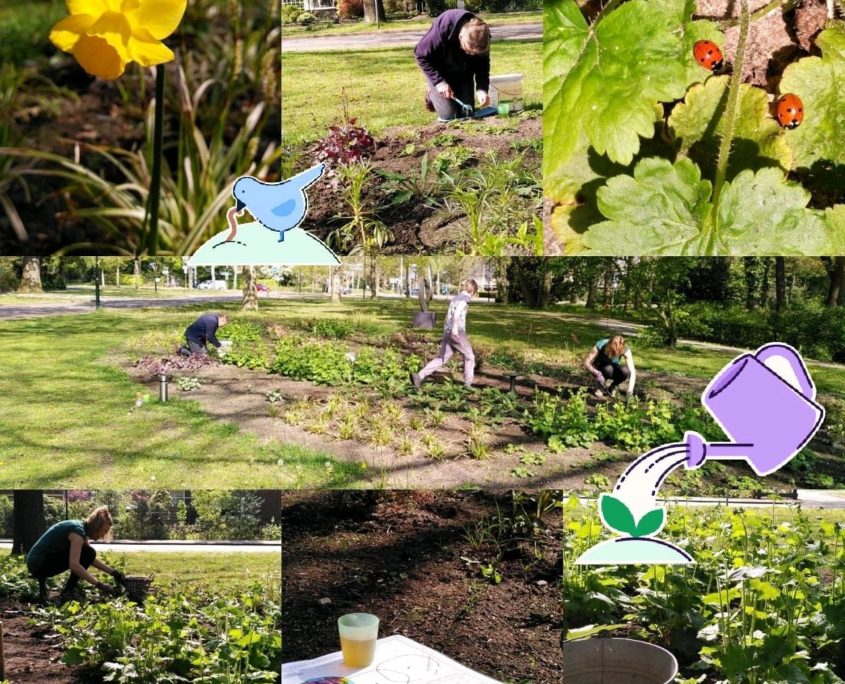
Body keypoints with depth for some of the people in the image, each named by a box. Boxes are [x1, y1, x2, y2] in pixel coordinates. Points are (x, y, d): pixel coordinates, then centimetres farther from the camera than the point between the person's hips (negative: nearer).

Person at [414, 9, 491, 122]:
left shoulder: (481, 38, -25)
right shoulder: (442, 29, -38)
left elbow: (483, 66, -10)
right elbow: (421, 54, -25)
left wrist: (482, 89, -27)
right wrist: (438, 81, -30)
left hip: (463, 73, 4)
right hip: (439, 71, -4)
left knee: (466, 113, 0)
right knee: (449, 114, -12)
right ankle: (433, 94, 18)